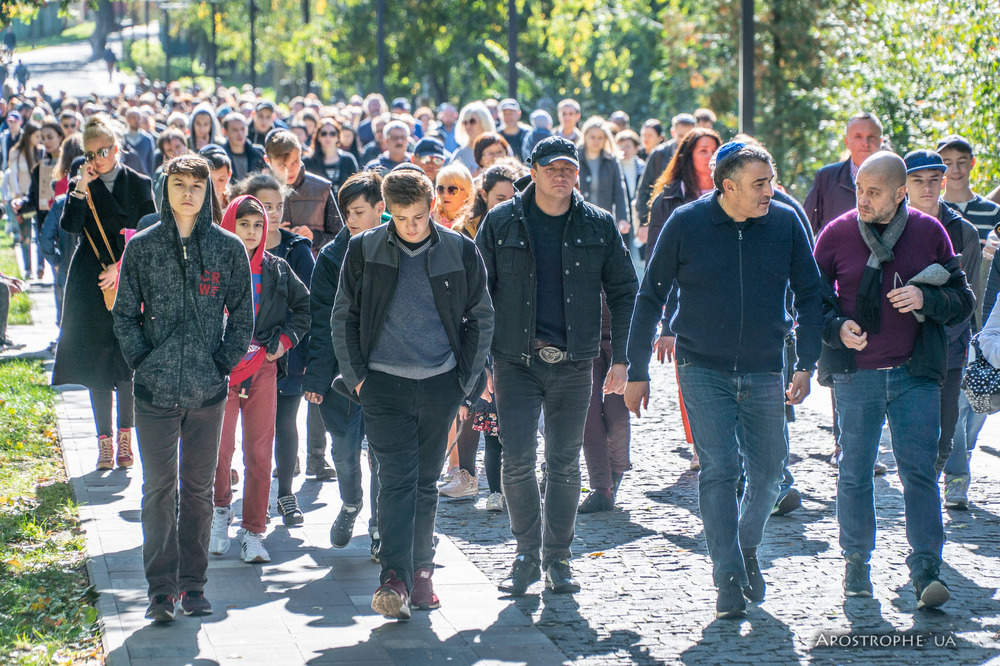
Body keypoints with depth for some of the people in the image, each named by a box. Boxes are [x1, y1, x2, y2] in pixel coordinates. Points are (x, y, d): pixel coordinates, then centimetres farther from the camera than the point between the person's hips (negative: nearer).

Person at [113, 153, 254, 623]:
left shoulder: (229, 249, 4)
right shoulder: (142, 247, 3)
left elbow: (242, 315, 8)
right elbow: (124, 314, 6)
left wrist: (224, 363, -1)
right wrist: (143, 361, -4)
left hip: (208, 389, 1)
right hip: (155, 389, -1)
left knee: (198, 488, 7)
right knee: (159, 488, -2)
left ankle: (194, 585, 15)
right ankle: (161, 588, 0)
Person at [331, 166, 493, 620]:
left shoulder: (460, 252, 2)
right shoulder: (364, 251, 0)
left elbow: (481, 317, 10)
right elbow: (343, 318, 7)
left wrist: (466, 378, 4)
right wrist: (357, 376, -1)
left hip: (440, 383, 2)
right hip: (385, 383, -2)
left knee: (426, 482, 10)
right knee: (396, 480, -12)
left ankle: (421, 571, 20)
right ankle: (394, 580, -18)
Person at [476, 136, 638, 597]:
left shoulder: (598, 226, 3)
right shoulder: (501, 223, 0)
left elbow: (623, 294, 8)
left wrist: (620, 358, 1)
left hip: (574, 364, 1)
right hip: (516, 362, -1)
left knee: (564, 463, 6)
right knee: (517, 461, -7)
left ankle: (557, 559, 18)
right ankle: (527, 555, 9)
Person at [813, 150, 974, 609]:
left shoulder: (929, 233, 2)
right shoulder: (837, 234, 1)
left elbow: (963, 301, 7)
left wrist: (926, 299, -13)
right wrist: (837, 328, -11)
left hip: (916, 374, 0)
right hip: (856, 374, 0)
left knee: (919, 470, -6)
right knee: (855, 472, 6)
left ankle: (926, 571, -4)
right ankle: (856, 563, 21)